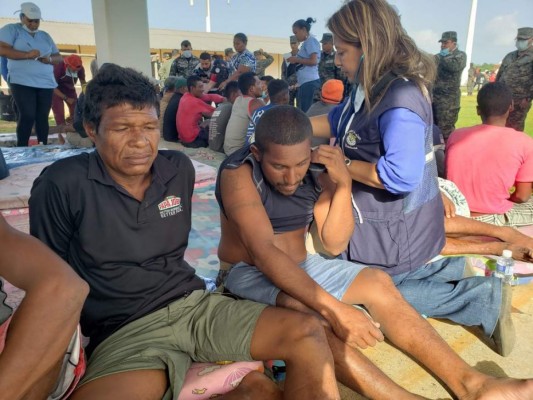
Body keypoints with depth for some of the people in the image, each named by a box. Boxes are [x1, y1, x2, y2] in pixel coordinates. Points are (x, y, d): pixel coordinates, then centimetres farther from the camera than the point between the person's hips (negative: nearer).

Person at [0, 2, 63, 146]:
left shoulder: (45, 35, 22)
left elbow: (59, 58, 18)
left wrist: (49, 59, -5)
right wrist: (27, 55, -18)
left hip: (46, 83, 5)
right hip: (22, 83, -4)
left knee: (43, 117, -1)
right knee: (28, 116, -13)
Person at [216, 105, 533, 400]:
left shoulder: (318, 171, -6)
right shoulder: (238, 173, -23)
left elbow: (335, 243, -8)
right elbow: (263, 252, -32)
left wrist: (344, 183, -22)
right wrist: (332, 308, -40)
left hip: (302, 266, 5)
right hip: (249, 274, -5)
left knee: (377, 282, -14)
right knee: (306, 310, -36)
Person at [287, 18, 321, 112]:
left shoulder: (311, 40, -5)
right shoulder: (306, 42, 22)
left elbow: (313, 61, -16)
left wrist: (296, 60, -7)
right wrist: (296, 60, 11)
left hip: (309, 82, -10)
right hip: (305, 82, 10)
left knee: (306, 112, -12)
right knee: (302, 111, 7)